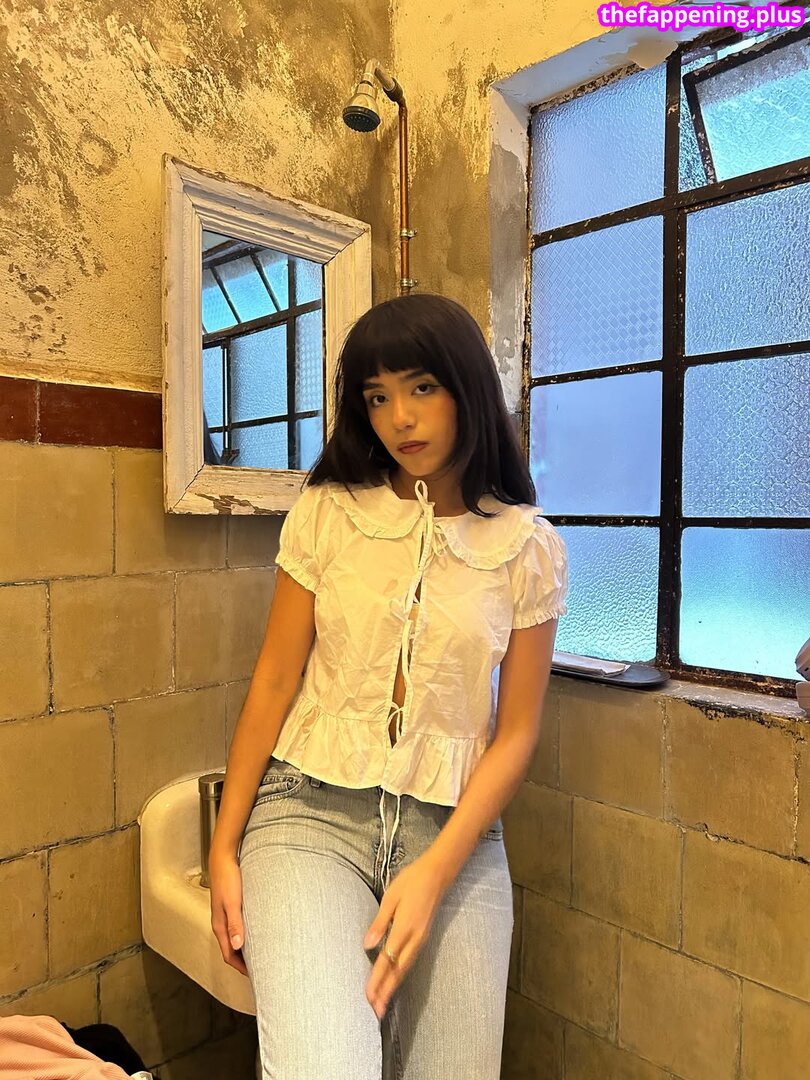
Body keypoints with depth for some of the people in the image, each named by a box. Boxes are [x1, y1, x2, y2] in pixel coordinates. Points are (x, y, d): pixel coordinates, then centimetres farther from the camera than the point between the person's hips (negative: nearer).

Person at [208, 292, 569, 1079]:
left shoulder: (530, 548, 0)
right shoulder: (327, 512, 0)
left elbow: (516, 733, 0)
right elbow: (273, 684, 2)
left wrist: (434, 873, -10)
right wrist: (224, 848, 3)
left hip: (453, 830, 2)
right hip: (311, 810, -1)